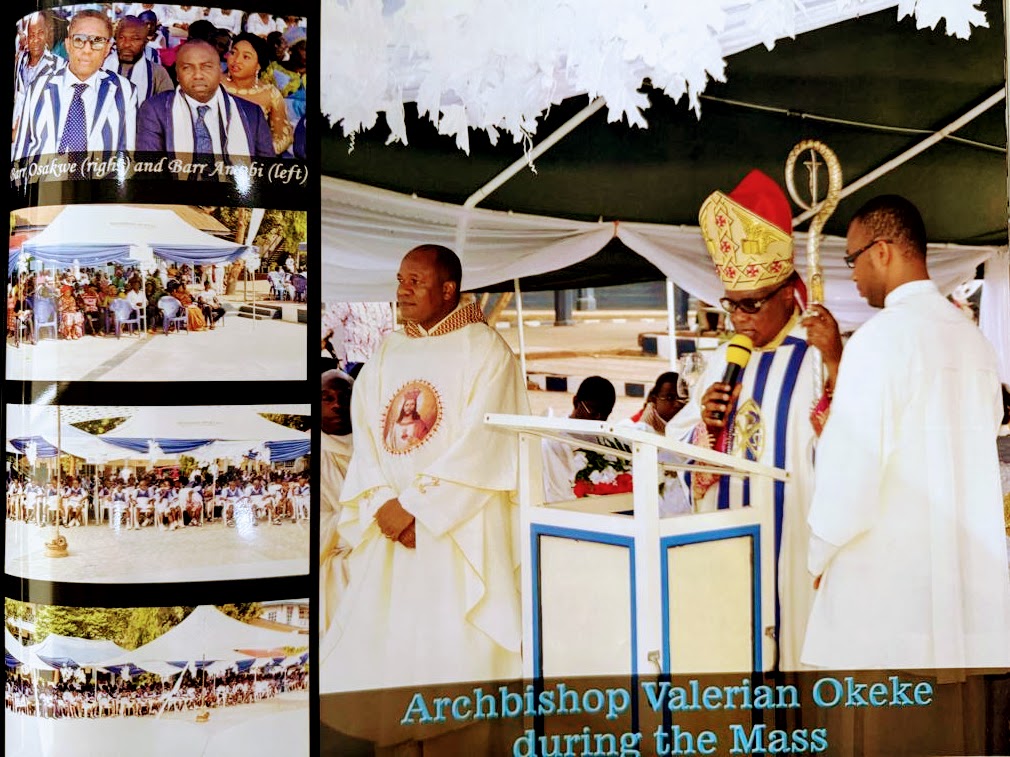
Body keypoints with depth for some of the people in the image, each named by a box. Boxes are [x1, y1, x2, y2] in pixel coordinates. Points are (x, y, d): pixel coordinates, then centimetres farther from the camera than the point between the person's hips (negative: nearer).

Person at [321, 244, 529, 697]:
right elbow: (365, 435, 7)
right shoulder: (386, 354, 15)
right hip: (389, 529, 5)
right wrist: (384, 504, -10)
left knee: (453, 653, -6)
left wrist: (413, 505, -14)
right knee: (376, 643, 2)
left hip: (460, 530, -5)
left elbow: (481, 445, -12)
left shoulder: (485, 350, -2)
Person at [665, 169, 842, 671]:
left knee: (787, 633, 1)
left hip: (792, 535, -5)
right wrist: (708, 425, -7)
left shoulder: (819, 357, -8)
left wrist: (836, 365, -30)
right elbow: (679, 447, 13)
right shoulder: (724, 360, 11)